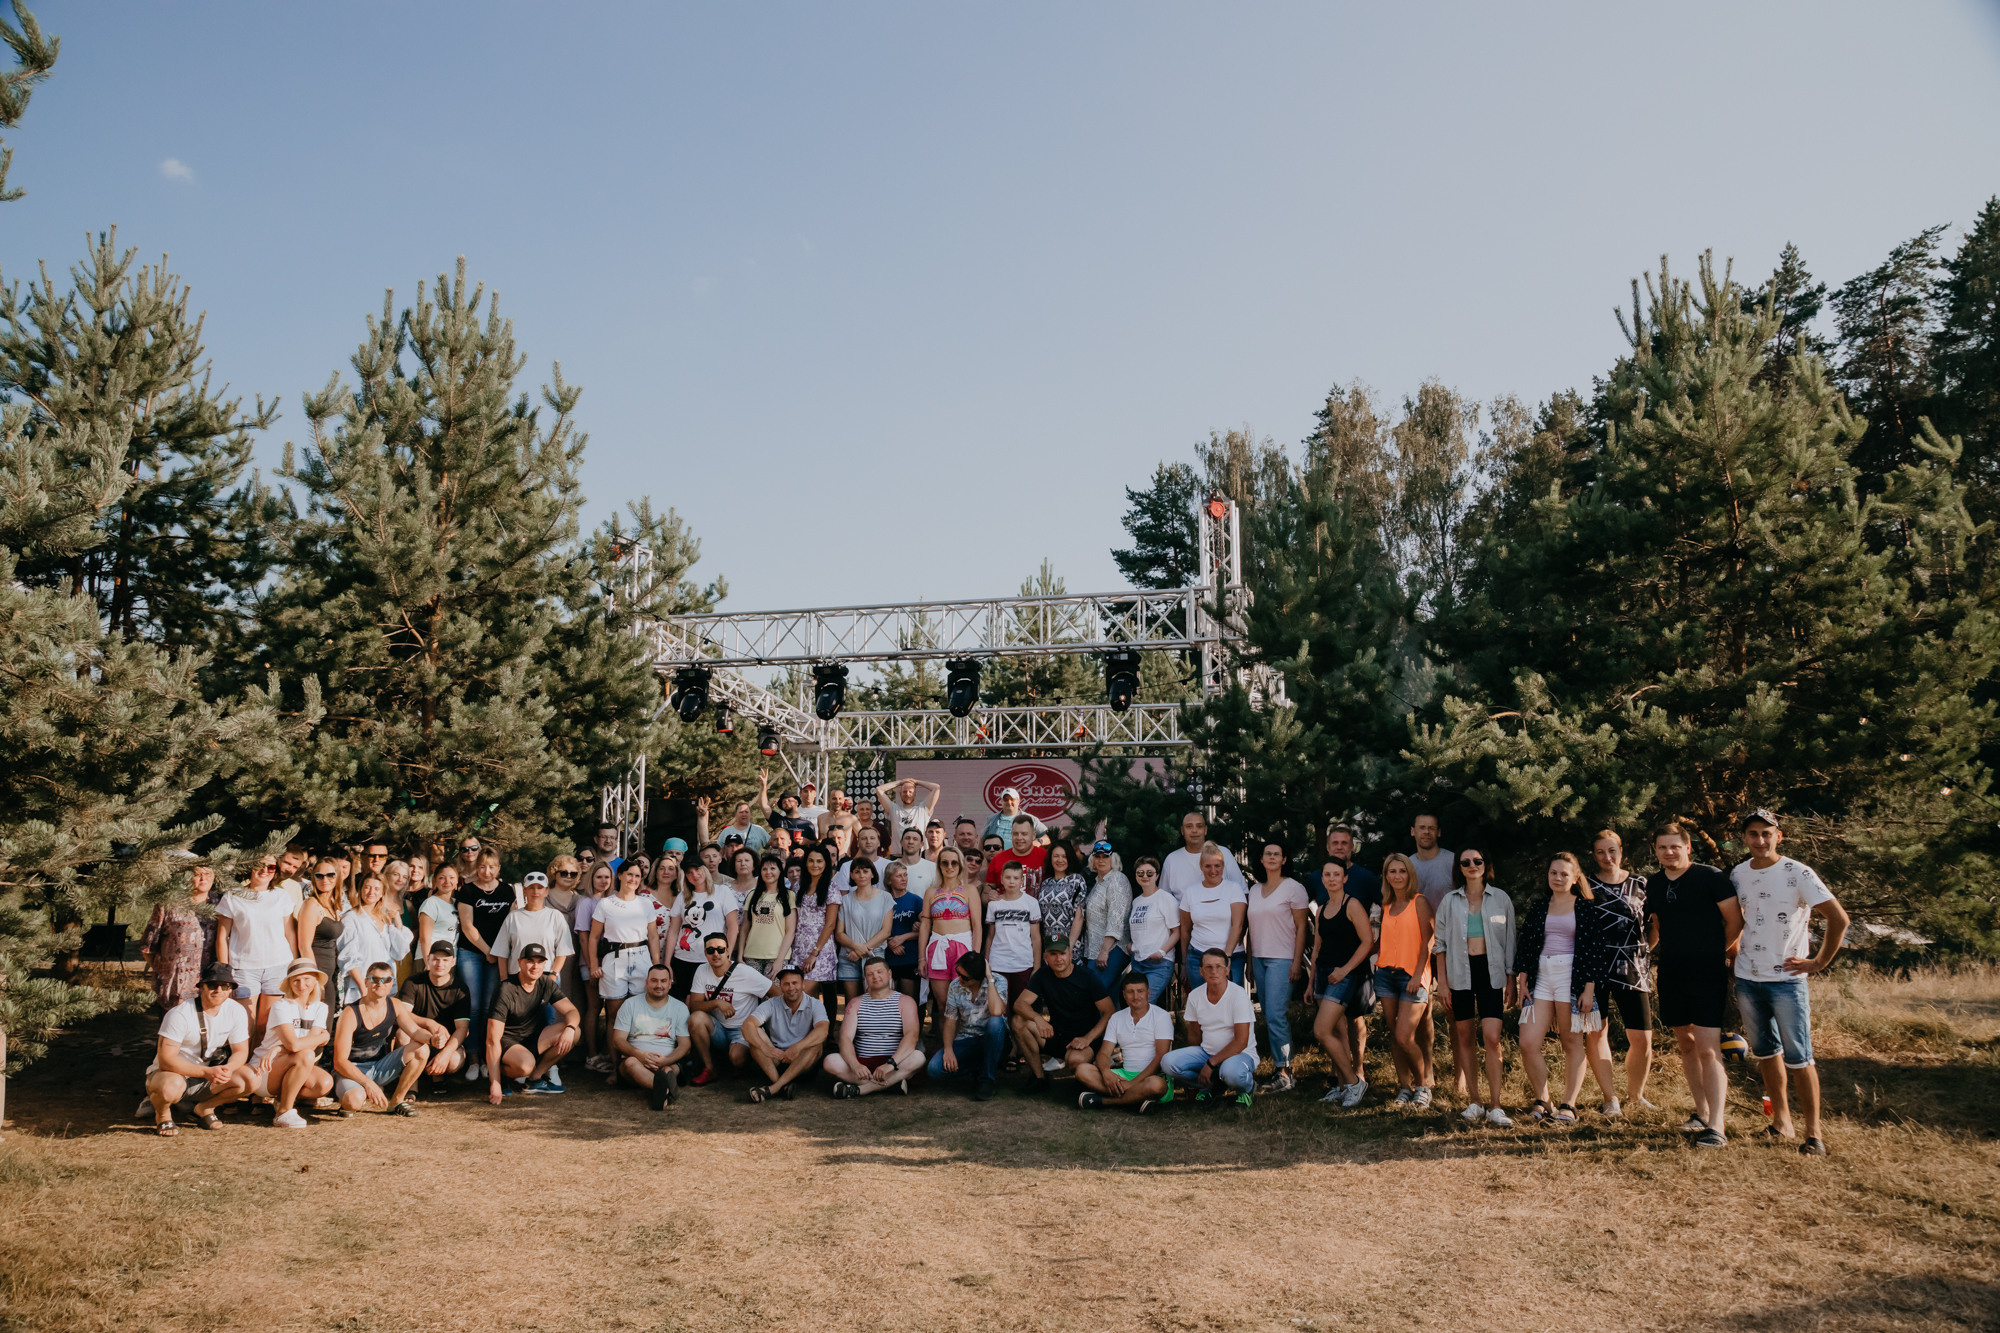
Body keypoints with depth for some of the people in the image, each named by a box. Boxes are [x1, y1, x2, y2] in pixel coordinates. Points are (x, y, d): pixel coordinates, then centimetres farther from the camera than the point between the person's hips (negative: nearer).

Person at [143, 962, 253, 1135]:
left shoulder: (237, 1012, -7)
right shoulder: (180, 1014, -22)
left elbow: (241, 1051, -1)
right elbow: (165, 1060, -25)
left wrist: (228, 1068, -26)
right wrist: (205, 1072, -36)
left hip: (207, 1077, 5)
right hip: (172, 1074, -5)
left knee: (250, 1080, -20)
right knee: (170, 1087, -40)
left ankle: (204, 1108, 8)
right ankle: (162, 1114, -2)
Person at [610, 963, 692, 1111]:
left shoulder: (680, 1008, 12)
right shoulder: (630, 1004, 11)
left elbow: (684, 1045, 7)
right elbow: (618, 1040, 3)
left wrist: (665, 1060, -16)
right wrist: (639, 1054, -19)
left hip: (667, 1062, 1)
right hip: (636, 1058, -1)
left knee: (670, 1071, -36)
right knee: (631, 1063, -38)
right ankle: (666, 1089, -62)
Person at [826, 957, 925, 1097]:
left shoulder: (905, 1002, 4)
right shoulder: (856, 1004, 12)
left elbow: (911, 1036, -12)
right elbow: (845, 1038, -3)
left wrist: (891, 1063, -29)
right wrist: (855, 1066, -24)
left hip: (896, 1061, -2)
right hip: (862, 1063, 2)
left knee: (918, 1057, -32)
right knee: (831, 1061, -26)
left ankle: (860, 1089, -32)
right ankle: (893, 1082, -26)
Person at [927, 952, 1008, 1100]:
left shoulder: (998, 981, -14)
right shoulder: (955, 986, -1)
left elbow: (996, 1012, -33)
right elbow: (950, 1021, 3)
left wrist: (990, 979, -27)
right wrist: (948, 1049, -14)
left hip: (992, 1039, -3)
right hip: (965, 1041, 3)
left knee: (995, 1022, -38)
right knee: (935, 1068, -24)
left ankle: (987, 1079, -17)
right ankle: (979, 1069, 5)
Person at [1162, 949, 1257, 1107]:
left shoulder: (1238, 995, -17)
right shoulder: (1195, 996, -2)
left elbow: (1240, 1042, -20)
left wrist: (1211, 1063, -21)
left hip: (1240, 1053, -4)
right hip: (1207, 1051, 5)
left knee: (1231, 1072, -40)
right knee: (1168, 1062, -20)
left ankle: (1245, 1087, -1)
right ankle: (1208, 1086, 6)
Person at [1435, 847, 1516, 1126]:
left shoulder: (1500, 899, 5)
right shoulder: (1450, 901, 6)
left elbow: (1509, 942, 8)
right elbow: (1440, 943, 8)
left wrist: (1510, 980, 3)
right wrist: (1443, 982, 2)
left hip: (1491, 971, -1)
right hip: (1460, 972, 1)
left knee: (1491, 1038, -11)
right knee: (1465, 1038, 4)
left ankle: (1494, 1106, -6)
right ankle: (1473, 1101, 14)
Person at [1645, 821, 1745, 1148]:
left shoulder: (1710, 877, -7)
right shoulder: (1653, 885, 10)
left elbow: (1736, 921, -2)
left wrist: (1715, 951, 8)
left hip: (1707, 974, -6)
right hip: (1671, 975, 6)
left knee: (1708, 1049, -11)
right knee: (1686, 1046, 13)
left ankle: (1716, 1127, -12)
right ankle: (1702, 1112, 26)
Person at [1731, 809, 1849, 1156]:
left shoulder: (1798, 873, -9)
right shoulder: (1738, 875, 6)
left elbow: (1839, 918, -12)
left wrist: (1818, 962, -10)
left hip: (1788, 980, -5)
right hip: (1747, 979, 5)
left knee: (1799, 1058, -5)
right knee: (1765, 1052, 12)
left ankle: (1813, 1131, 4)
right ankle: (1781, 1120, 24)